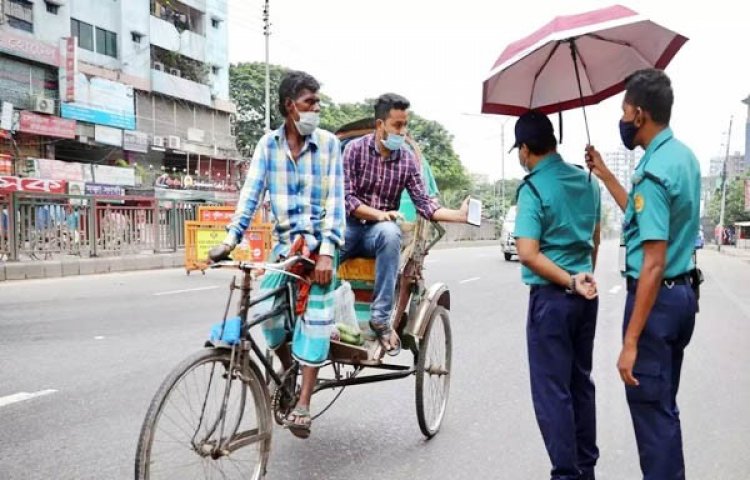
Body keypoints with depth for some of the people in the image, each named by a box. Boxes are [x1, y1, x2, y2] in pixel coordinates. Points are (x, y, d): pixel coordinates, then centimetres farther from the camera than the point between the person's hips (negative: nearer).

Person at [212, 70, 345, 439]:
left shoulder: (328, 143, -5)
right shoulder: (269, 144, 1)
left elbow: (335, 199, -9)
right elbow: (251, 192, -4)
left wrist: (326, 251, -19)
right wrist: (231, 239, -16)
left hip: (319, 243, -2)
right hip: (285, 242, 2)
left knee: (315, 318, -10)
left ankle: (302, 404, -2)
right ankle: (288, 371, 20)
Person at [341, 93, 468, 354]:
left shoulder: (407, 159, 1)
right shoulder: (355, 149, -5)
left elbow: (424, 203, -3)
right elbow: (346, 198, -11)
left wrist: (459, 215, -19)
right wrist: (378, 214, -26)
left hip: (381, 229, 1)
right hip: (351, 226, -1)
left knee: (390, 232, -37)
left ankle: (381, 317, -31)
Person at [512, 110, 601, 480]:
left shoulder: (533, 189, -15)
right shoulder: (587, 180, 7)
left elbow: (528, 254, -24)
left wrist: (571, 282, -17)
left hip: (552, 297, -7)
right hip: (586, 295, 8)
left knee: (552, 390, 2)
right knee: (581, 382, 17)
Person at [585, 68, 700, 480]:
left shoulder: (653, 171, -22)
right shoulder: (683, 156, 8)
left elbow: (654, 263, -25)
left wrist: (630, 341, -24)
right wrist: (605, 176, 20)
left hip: (657, 297, -10)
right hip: (683, 293, 10)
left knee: (650, 410, 1)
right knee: (664, 405, 21)